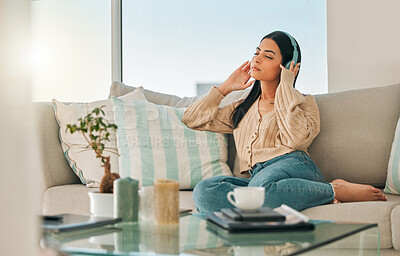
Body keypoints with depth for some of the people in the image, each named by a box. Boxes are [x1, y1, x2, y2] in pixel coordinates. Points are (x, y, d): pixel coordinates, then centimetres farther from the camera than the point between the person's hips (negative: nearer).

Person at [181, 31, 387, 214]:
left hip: (291, 165, -4)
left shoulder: (304, 102, 17)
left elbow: (297, 139, -7)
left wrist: (286, 87, 3)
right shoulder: (242, 109, 31)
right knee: (203, 191, -29)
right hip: (256, 178, 4)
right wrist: (227, 87, 28)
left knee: (261, 185, -42)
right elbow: (192, 119, 27)